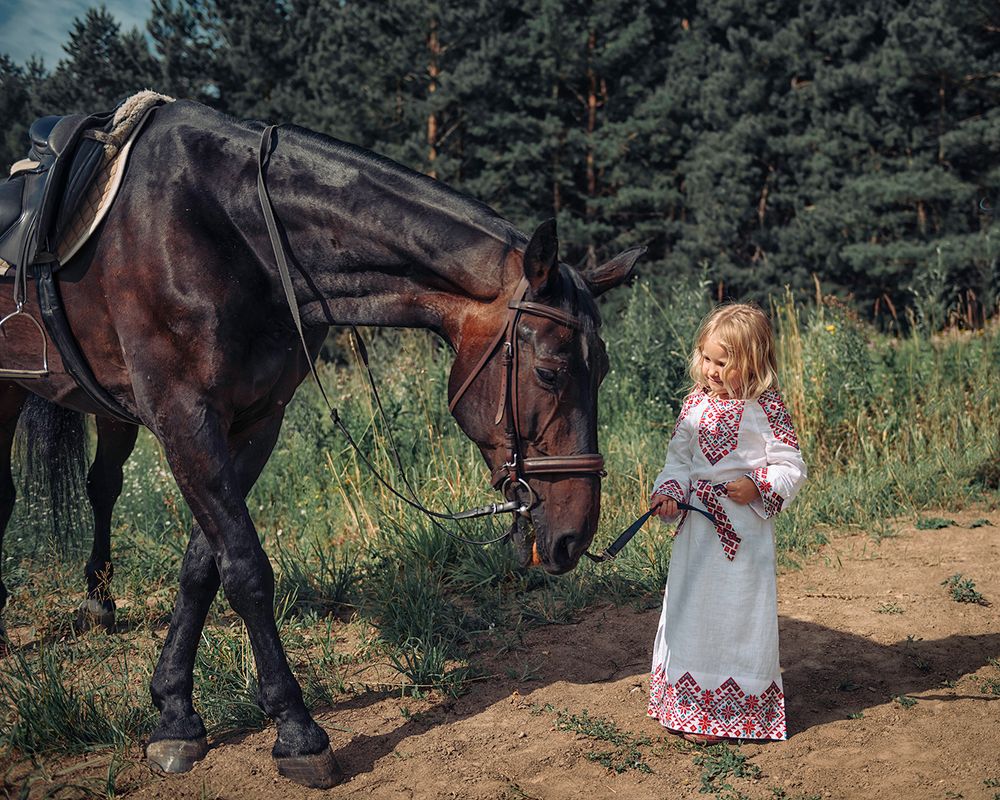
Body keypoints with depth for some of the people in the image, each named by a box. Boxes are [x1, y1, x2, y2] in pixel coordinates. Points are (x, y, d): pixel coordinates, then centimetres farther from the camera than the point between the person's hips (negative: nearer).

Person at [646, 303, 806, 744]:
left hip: (745, 529, -5)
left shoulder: (767, 407, -9)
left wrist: (757, 487, -23)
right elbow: (679, 459, 9)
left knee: (736, 614, 3)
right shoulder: (695, 403, 5)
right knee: (689, 610, 12)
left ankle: (724, 714, 17)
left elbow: (791, 468, -7)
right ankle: (690, 703, 29)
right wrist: (667, 492, -8)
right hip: (696, 525, 5)